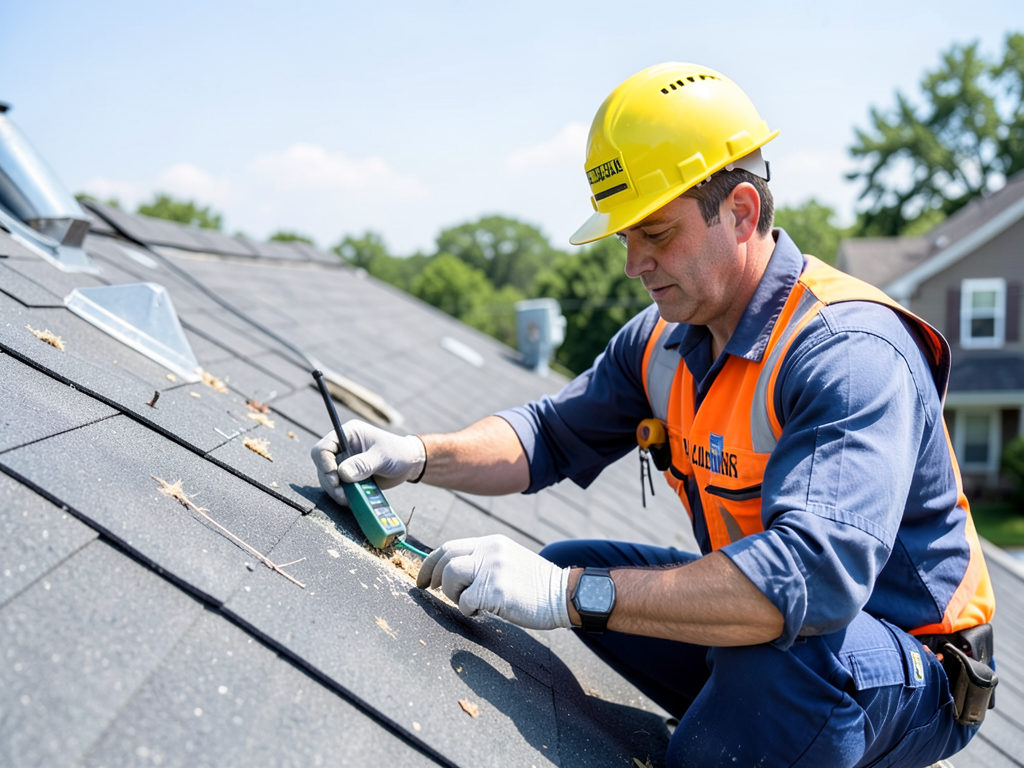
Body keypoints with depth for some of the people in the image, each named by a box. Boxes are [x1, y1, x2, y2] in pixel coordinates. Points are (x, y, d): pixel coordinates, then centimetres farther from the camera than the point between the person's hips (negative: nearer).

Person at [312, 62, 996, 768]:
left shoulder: (851, 353, -28)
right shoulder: (666, 338, -2)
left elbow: (813, 572, -40)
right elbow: (552, 434, 5)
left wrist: (571, 594, -42)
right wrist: (418, 456, -14)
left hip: (911, 675, -7)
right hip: (756, 612, 7)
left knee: (788, 651, -39)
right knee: (563, 563, 8)